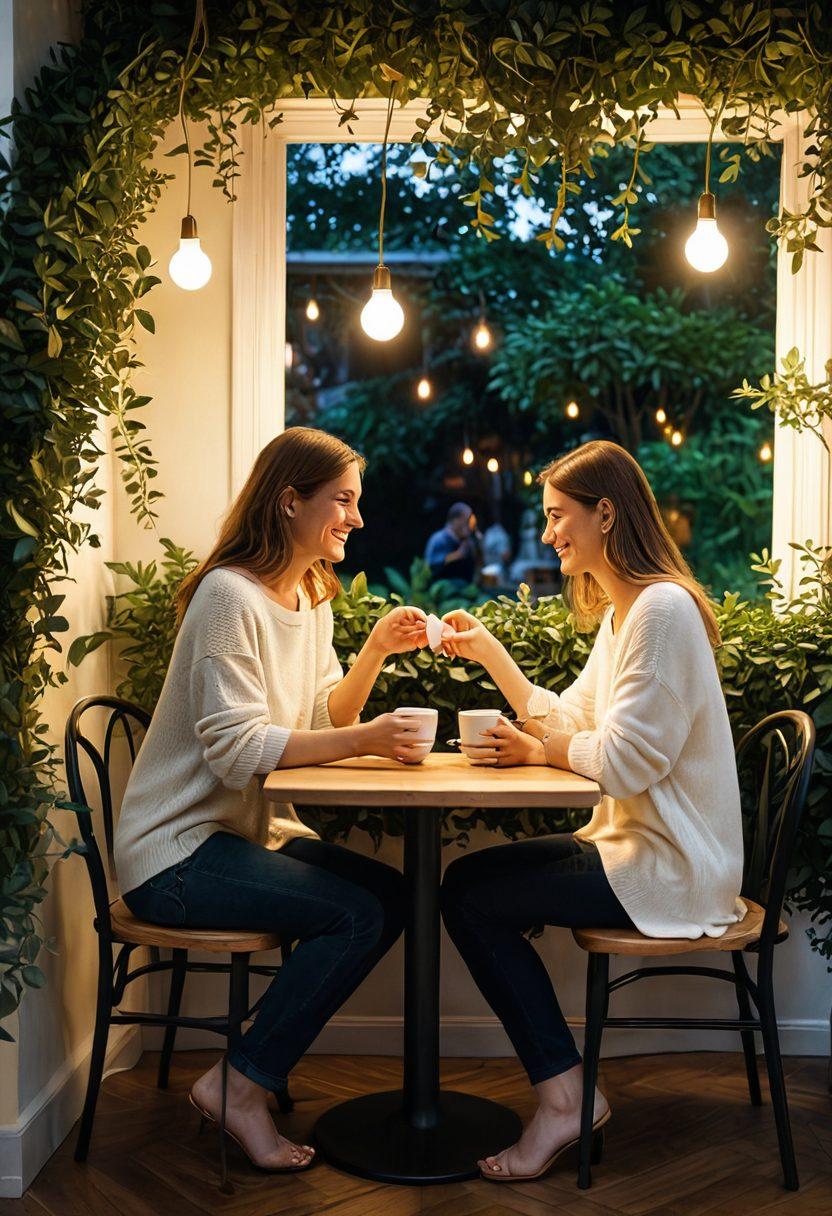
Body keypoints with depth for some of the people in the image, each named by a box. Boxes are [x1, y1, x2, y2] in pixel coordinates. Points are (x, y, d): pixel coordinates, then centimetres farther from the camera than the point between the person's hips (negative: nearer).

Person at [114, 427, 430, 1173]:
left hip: (247, 832, 9)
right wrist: (362, 739, -27)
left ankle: (251, 1070, 4)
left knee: (390, 894, -6)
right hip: (176, 848, -9)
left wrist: (377, 650, -5)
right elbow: (235, 749, -25)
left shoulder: (313, 598, 11)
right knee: (357, 913, -21)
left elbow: (322, 721, 9)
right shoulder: (230, 596, -18)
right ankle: (239, 1087, -5)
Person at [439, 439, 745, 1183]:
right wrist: (486, 649, 9)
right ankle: (565, 1092, 10)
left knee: (470, 894, -10)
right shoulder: (622, 611, 15)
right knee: (472, 880, 8)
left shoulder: (661, 608, -19)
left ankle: (563, 1096, 0)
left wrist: (540, 751, -6)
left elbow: (626, 760, -23)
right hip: (639, 843, 10)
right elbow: (570, 722, 13)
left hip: (672, 869, -10)